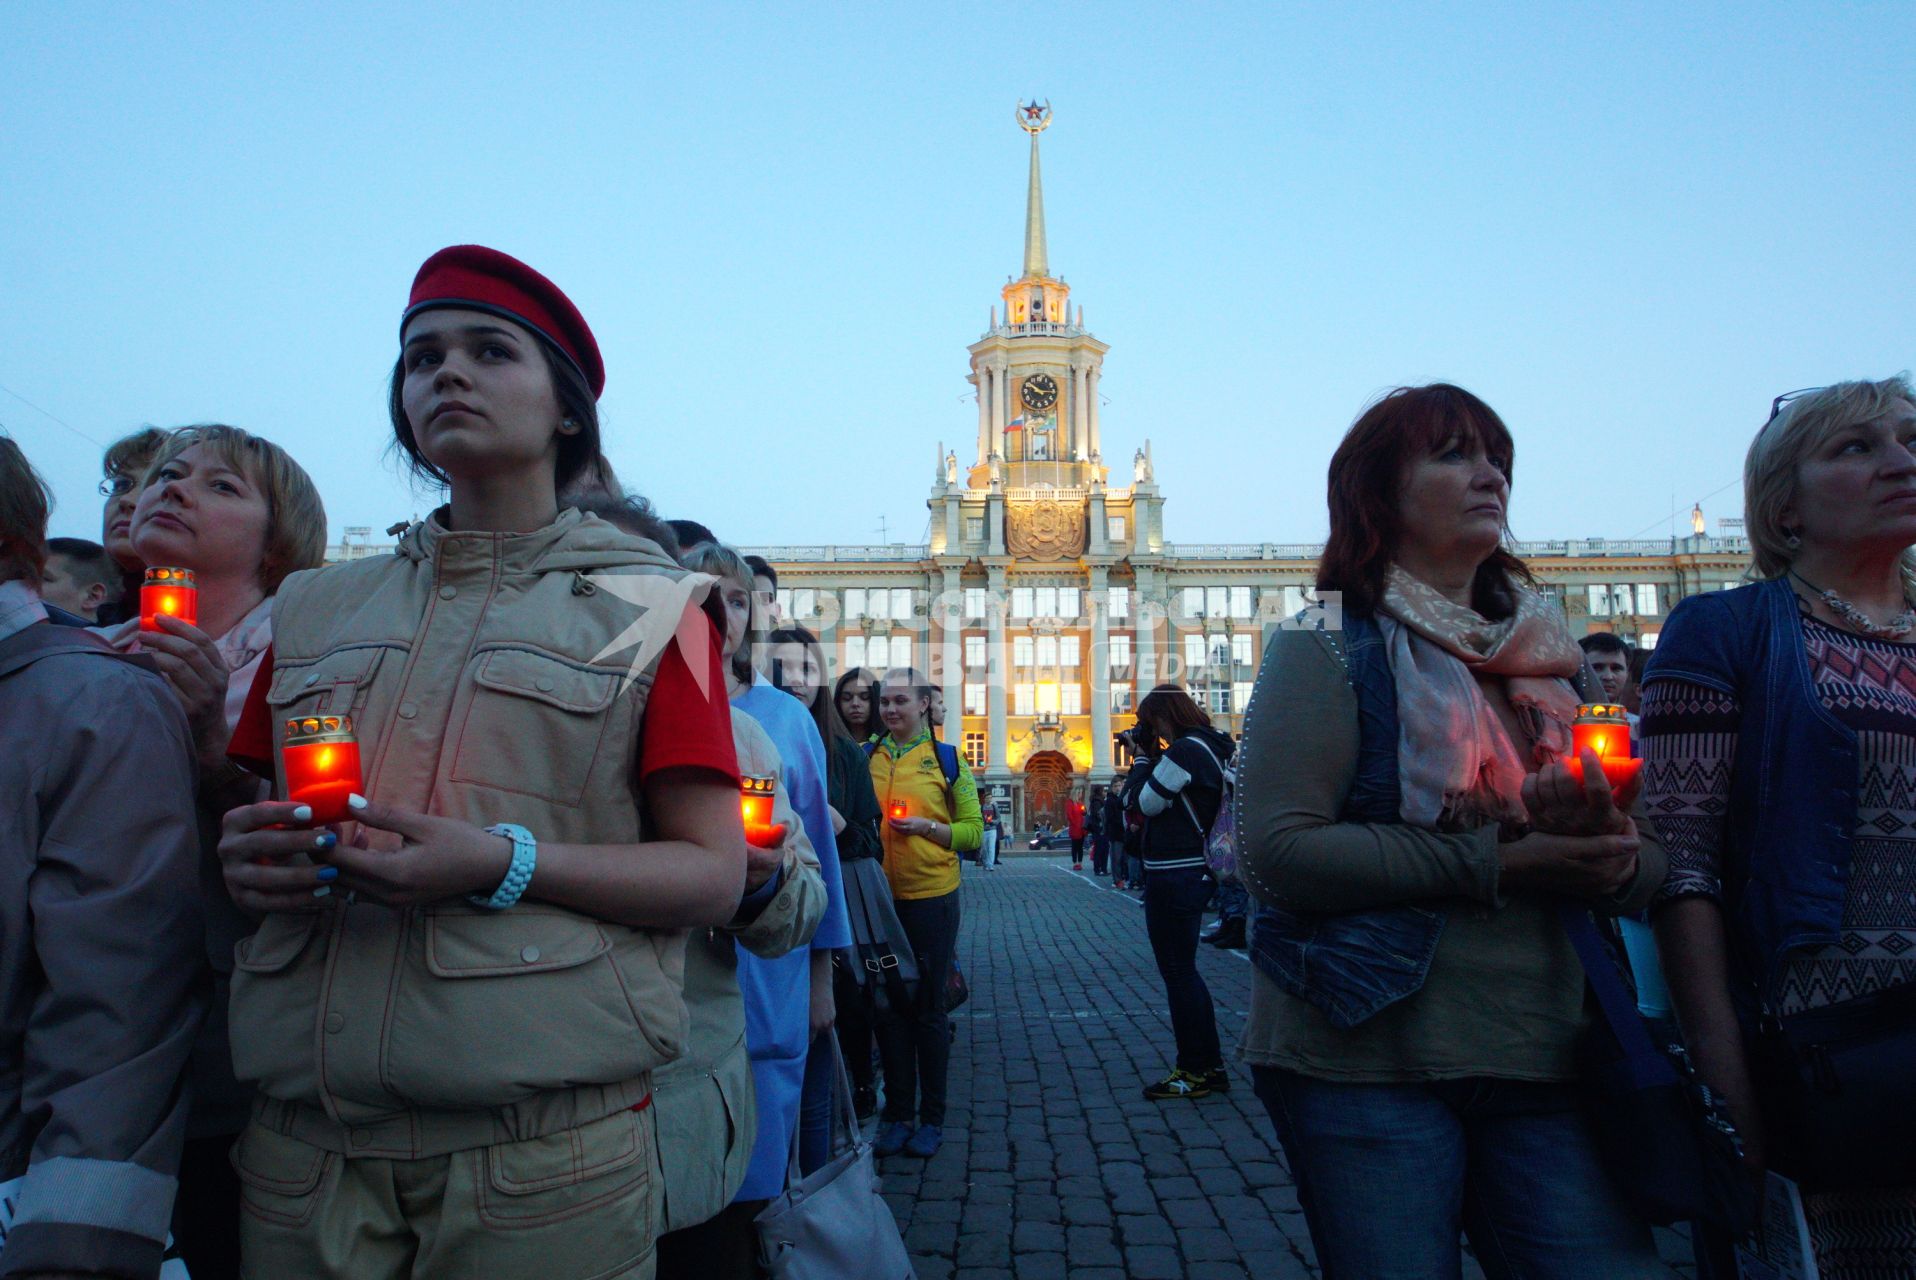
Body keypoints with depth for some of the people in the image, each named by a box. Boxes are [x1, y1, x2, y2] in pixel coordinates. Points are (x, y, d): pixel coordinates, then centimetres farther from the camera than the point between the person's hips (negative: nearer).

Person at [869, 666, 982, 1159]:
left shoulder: (948, 760, 1)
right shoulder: (865, 758, 8)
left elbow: (974, 830, -1)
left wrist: (927, 827, -15)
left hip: (931, 897, -2)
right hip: (878, 897, 3)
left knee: (929, 1008, 5)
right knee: (889, 1007, 9)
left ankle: (931, 1117, 18)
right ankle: (898, 1114, 21)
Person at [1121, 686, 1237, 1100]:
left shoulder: (1185, 751, -18)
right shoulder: (1211, 747, 13)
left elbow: (1141, 804, -14)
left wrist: (1144, 757, -5)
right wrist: (1152, 756, 9)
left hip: (1174, 877, -10)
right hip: (1195, 872, 10)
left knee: (1178, 972, 1)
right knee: (1184, 971, 18)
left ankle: (1194, 1072, 10)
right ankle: (1210, 1065, 25)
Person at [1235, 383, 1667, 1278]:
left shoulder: (1547, 659, 13)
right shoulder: (1327, 646, -5)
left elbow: (1645, 867, 15)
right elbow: (1275, 851, -17)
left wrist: (1614, 854, -9)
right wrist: (1496, 863, -18)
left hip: (1544, 1065, 5)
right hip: (1368, 1061, -5)